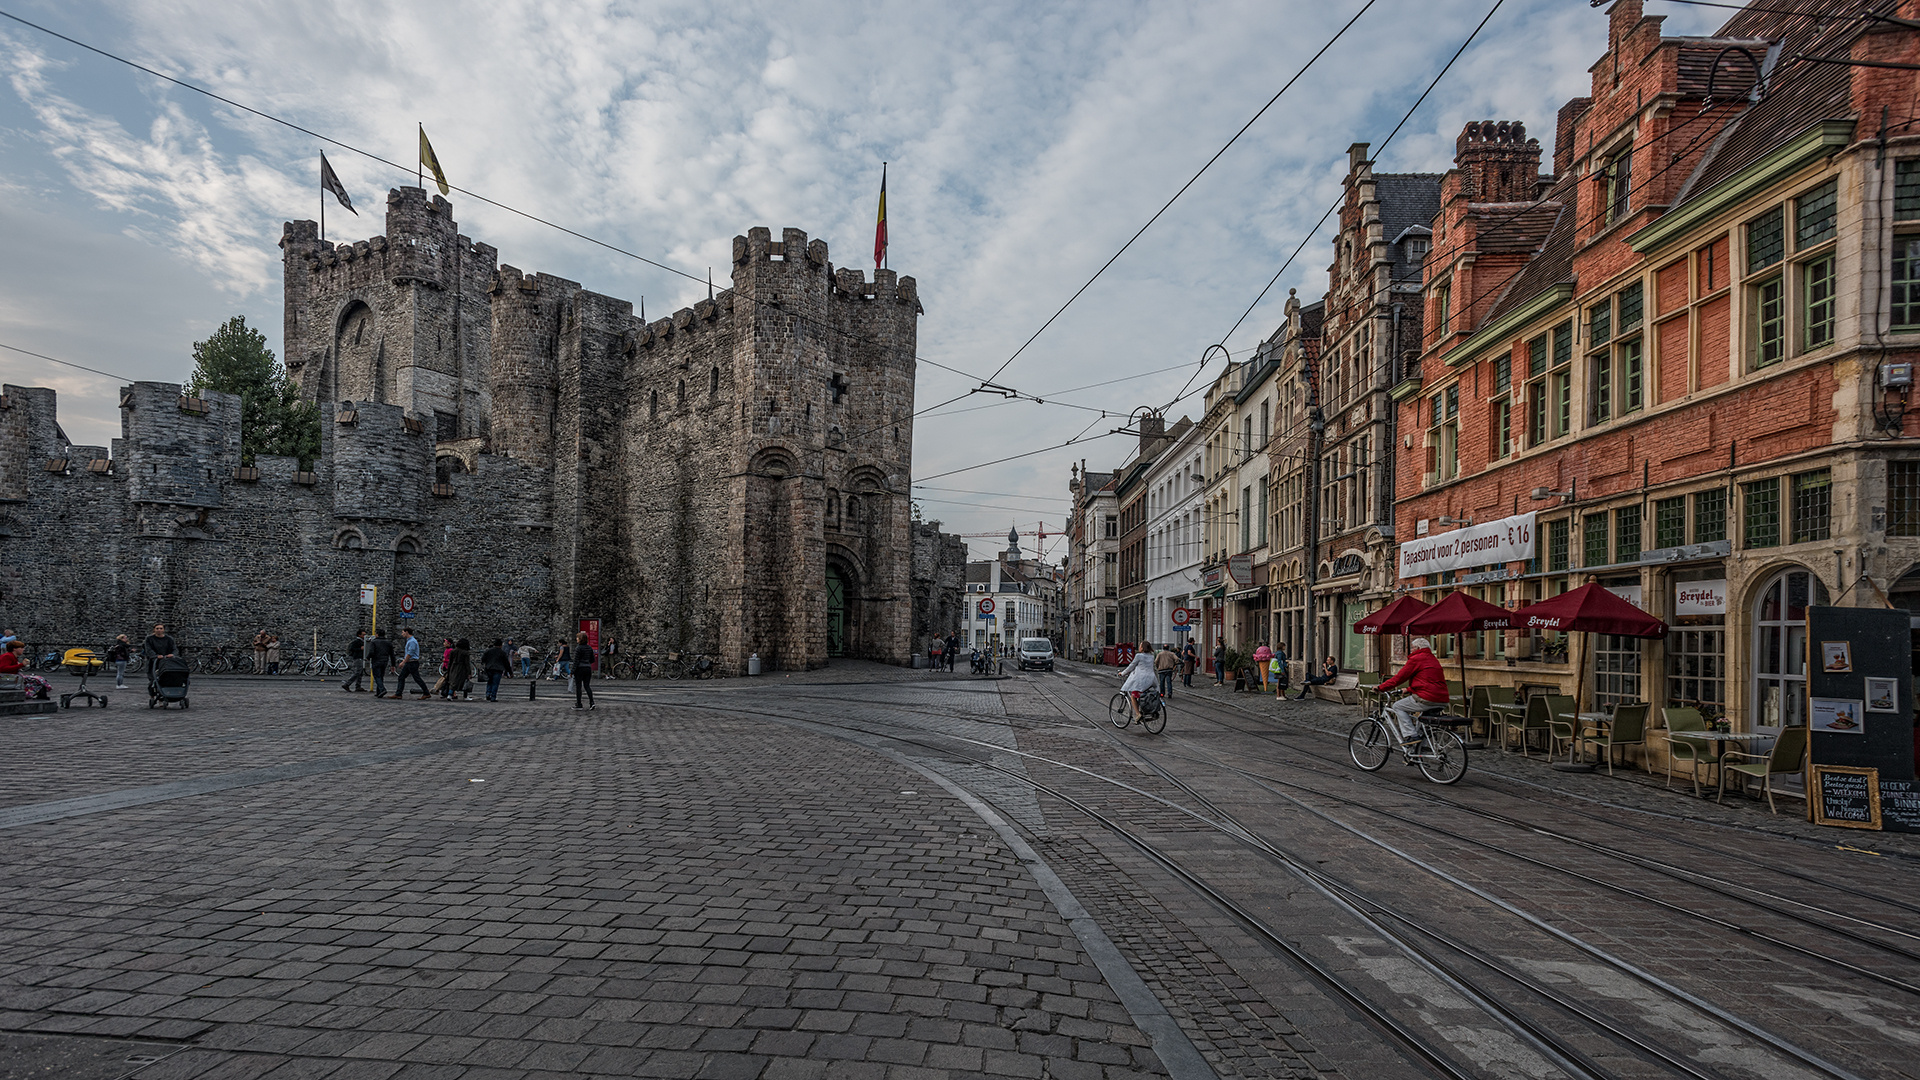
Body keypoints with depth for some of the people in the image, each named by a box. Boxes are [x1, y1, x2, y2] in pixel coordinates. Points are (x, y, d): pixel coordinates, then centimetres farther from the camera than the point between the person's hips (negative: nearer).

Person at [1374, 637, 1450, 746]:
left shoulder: (1416, 659, -5)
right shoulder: (1434, 659, 22)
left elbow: (1399, 678, -4)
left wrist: (1380, 687, 5)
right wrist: (1408, 689, 38)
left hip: (1427, 699, -9)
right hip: (1442, 700, 9)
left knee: (1397, 706, 5)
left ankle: (1410, 736, -7)